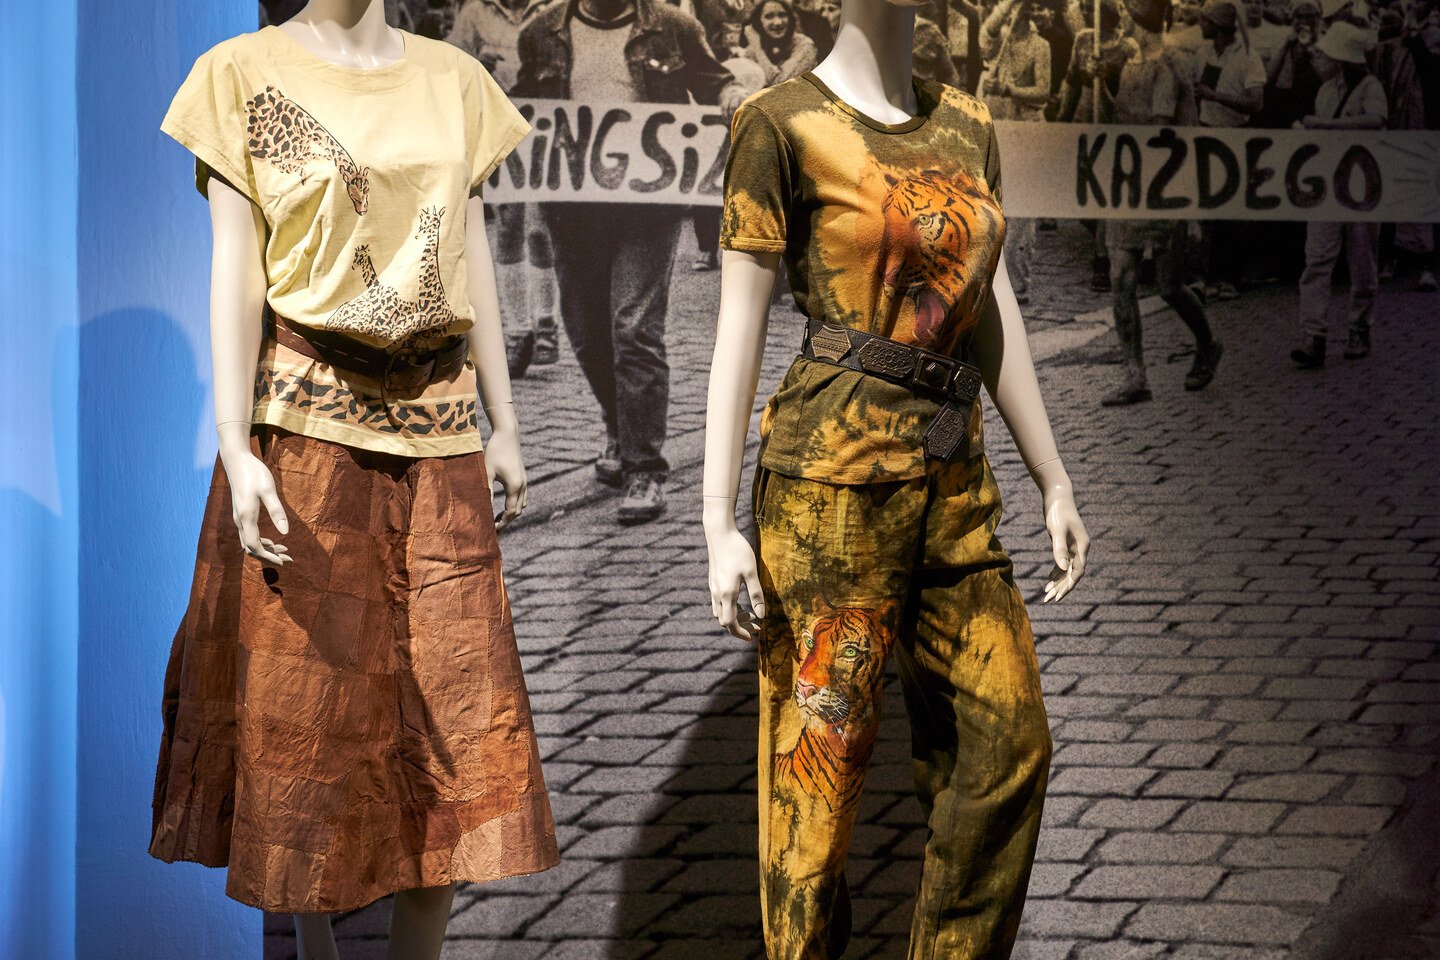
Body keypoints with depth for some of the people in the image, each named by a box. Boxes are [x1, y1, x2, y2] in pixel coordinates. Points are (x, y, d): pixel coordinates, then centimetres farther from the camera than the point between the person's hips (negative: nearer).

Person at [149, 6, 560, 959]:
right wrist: (236, 448, -13)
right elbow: (236, 270, -6)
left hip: (436, 425, 3)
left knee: (452, 689, 3)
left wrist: (504, 426, 10)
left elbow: (472, 261, 11)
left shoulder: (452, 78, 9)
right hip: (306, 420, -3)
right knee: (307, 692, 4)